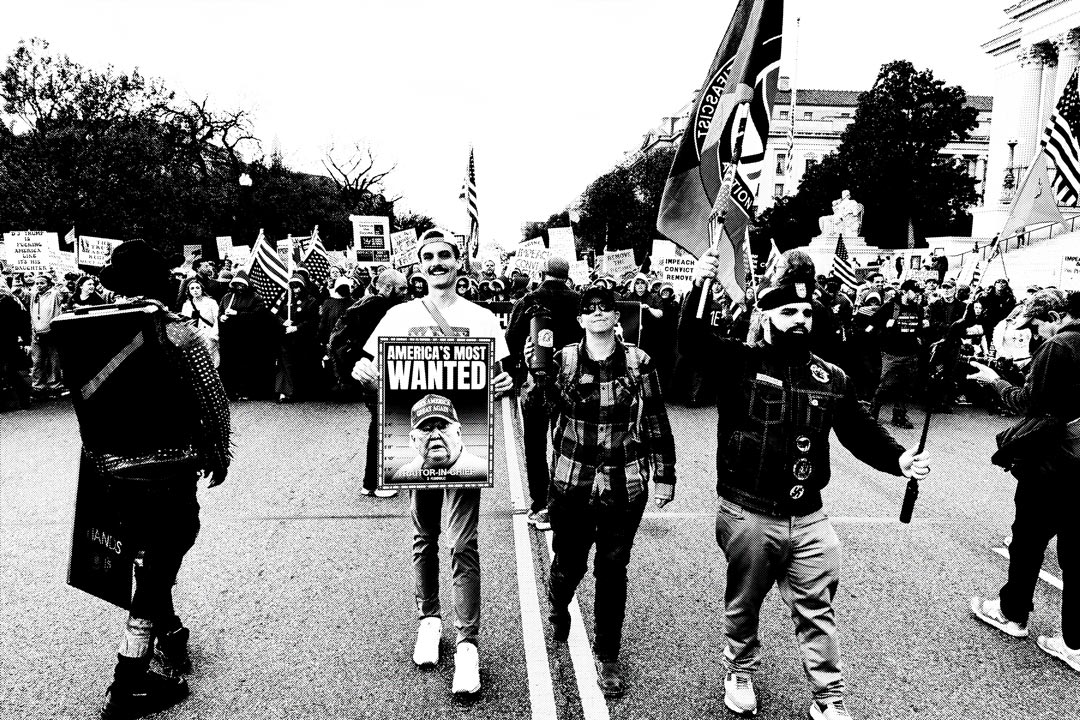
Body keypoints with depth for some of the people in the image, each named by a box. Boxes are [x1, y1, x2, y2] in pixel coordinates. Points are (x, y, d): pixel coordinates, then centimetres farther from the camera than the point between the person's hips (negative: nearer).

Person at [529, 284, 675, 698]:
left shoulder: (638, 363, -2)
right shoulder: (564, 359, -1)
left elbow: (656, 423, 3)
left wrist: (664, 475, 5)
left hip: (625, 487, 0)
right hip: (572, 482, 0)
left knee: (612, 570, 7)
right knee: (569, 563, 11)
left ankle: (607, 656, 26)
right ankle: (558, 608, 48)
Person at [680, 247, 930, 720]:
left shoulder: (831, 378, 4)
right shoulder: (738, 362, -8)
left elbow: (861, 432, 9)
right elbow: (692, 344, -23)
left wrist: (898, 458, -7)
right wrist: (699, 290, -34)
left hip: (808, 519, 3)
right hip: (748, 517, -2)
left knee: (817, 611, 12)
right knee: (743, 605, 18)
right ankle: (739, 671, 43)